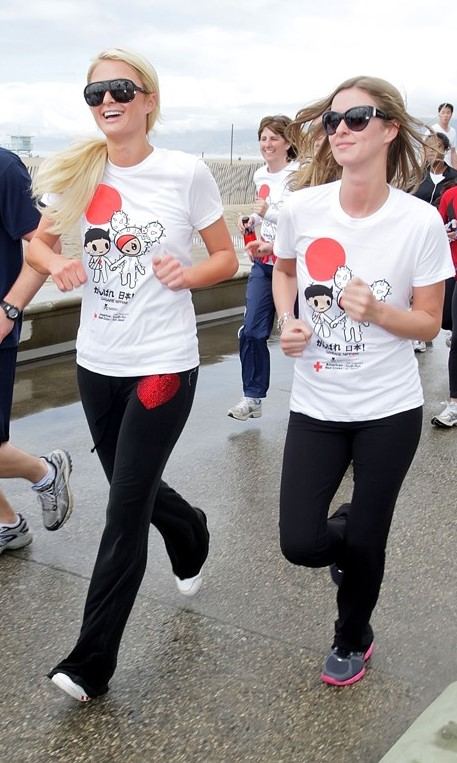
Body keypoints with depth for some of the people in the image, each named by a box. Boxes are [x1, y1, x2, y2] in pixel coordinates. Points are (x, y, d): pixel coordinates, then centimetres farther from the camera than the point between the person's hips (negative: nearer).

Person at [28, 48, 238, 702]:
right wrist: (58, 267, -9)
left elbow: (227, 257, 1)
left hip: (163, 364, -4)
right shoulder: (75, 174, 0)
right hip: (97, 361, 5)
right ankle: (191, 533, 55)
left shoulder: (186, 173, -8)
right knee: (134, 491, 20)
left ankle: (91, 662, 9)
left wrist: (188, 273, -19)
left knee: (125, 512, -3)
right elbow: (39, 243, 13)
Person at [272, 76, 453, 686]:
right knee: (300, 544, -3)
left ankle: (353, 640, 40)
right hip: (316, 407, 2)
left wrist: (376, 312, -26)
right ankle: (346, 535, 36)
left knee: (364, 545, 9)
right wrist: (287, 321, -6)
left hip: (389, 412, -2)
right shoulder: (303, 208, -8)